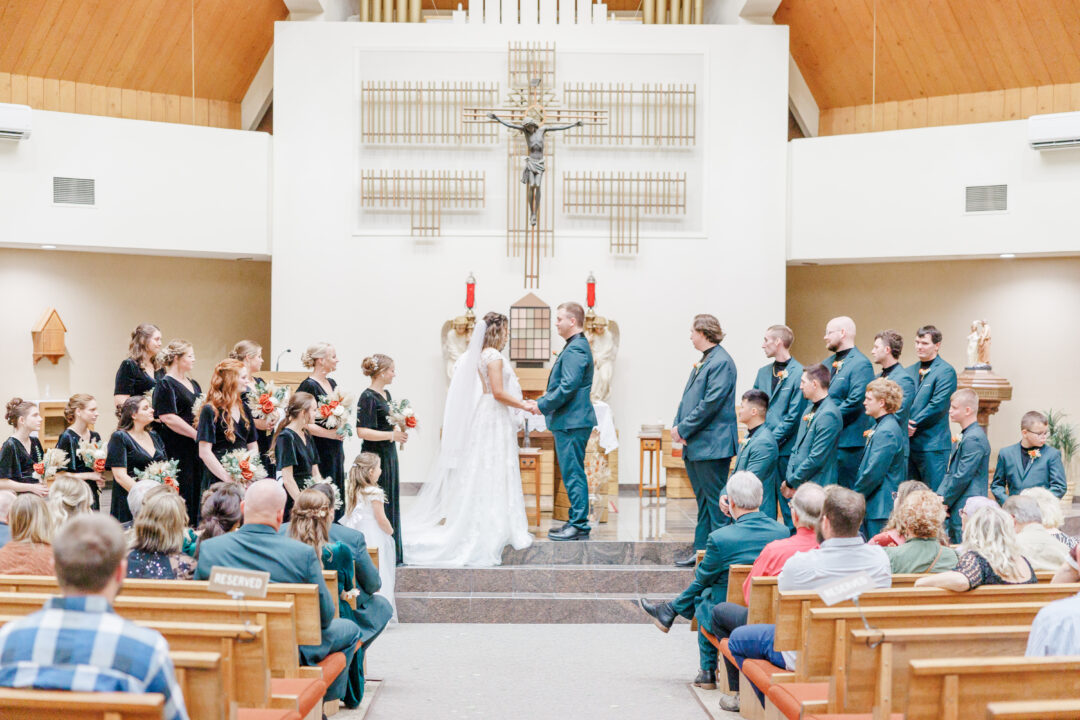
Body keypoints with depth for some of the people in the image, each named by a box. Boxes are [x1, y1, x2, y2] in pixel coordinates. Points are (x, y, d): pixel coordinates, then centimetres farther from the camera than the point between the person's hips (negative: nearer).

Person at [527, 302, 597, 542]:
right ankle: (577, 522, 20)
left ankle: (579, 526, -2)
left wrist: (543, 405, -14)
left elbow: (568, 387, -23)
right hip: (570, 421, 11)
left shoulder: (575, 349, -16)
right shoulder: (576, 346, 18)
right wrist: (542, 401, 13)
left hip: (572, 422, -11)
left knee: (573, 473, -6)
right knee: (572, 473, 14)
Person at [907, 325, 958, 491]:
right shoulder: (910, 371, 16)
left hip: (932, 444, -7)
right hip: (908, 443, 7)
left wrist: (914, 425, -12)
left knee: (934, 495, -4)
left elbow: (938, 405, -15)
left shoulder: (946, 371, -6)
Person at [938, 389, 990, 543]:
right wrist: (939, 496, 5)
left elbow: (962, 477, -18)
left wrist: (945, 501, -10)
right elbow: (950, 471, 18)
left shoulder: (974, 439, -16)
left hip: (966, 510, -10)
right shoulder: (963, 437, 17)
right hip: (956, 509, 10)